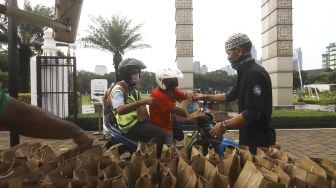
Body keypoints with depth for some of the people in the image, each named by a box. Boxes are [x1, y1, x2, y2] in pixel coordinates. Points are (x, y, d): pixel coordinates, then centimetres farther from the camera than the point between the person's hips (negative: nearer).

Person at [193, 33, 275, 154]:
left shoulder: (255, 74, -21)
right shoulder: (245, 73, 12)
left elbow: (252, 113, -28)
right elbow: (231, 96, 25)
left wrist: (224, 125, -25)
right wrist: (205, 97, 23)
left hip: (259, 140, -10)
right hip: (248, 136, 10)